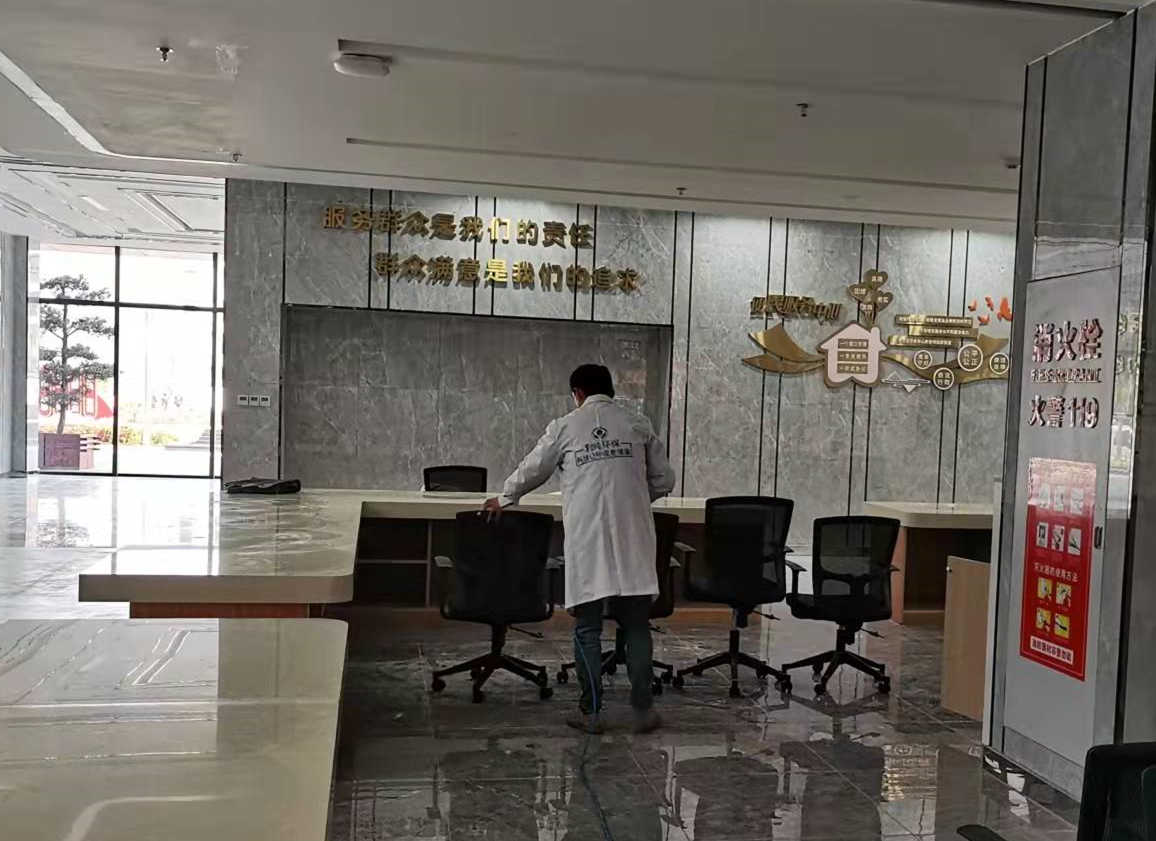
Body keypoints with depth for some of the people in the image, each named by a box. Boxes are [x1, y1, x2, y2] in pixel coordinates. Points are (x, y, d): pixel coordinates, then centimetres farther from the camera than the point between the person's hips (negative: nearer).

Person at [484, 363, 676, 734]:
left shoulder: (565, 427, 4)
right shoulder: (638, 424, 8)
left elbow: (531, 471, 13)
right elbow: (664, 480, 11)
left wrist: (503, 499, 31)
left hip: (587, 543, -1)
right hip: (633, 541, 2)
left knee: (587, 628, 7)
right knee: (637, 626, 9)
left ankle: (591, 713, 12)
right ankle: (643, 710, 11)